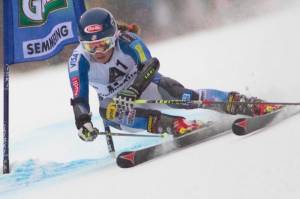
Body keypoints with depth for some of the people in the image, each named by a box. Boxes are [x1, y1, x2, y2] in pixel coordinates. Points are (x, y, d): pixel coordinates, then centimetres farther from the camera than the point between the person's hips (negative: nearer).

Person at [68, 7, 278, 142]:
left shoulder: (127, 41, -26)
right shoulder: (79, 60, -22)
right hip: (116, 101, 1)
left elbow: (149, 65, -32)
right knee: (107, 112, -34)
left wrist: (132, 92, -48)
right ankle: (171, 124, -42)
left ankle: (244, 103, -27)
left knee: (182, 95, -27)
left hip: (145, 85, -1)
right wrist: (83, 123, -41)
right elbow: (79, 98, -23)